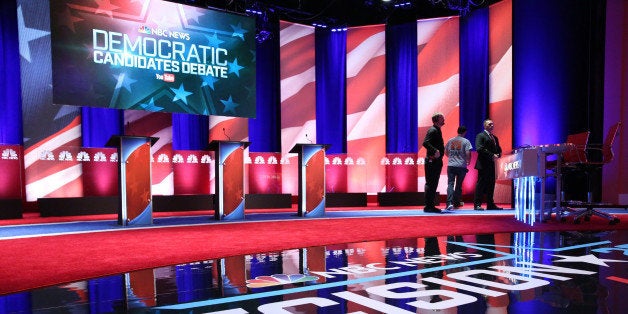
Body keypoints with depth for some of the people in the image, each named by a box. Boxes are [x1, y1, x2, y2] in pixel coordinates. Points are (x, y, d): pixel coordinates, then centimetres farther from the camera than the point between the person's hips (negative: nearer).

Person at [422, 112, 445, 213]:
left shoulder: (437, 130, 19)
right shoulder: (433, 130, -11)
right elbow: (425, 143, -24)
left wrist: (440, 152, 11)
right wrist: (435, 151, -31)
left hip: (437, 161, 10)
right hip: (432, 161, -10)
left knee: (434, 184, 12)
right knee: (430, 184, -6)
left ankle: (431, 206, 18)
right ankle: (428, 206, -2)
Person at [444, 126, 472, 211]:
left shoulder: (450, 140, 8)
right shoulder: (466, 141, -4)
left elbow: (446, 152, 16)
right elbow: (468, 153, -12)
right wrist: (468, 161, 7)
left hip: (451, 165, 2)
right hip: (461, 166, -2)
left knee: (450, 184, -3)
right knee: (459, 185, 11)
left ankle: (449, 203, -21)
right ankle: (456, 203, 19)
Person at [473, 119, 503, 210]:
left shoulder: (495, 138, 21)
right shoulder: (480, 135, -4)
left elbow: (499, 149, 22)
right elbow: (479, 149, -16)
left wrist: (498, 155, -2)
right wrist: (492, 155, -18)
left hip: (492, 165, 8)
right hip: (483, 164, -7)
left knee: (491, 184, 7)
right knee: (481, 184, -7)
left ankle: (490, 204, 12)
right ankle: (477, 204, -5)